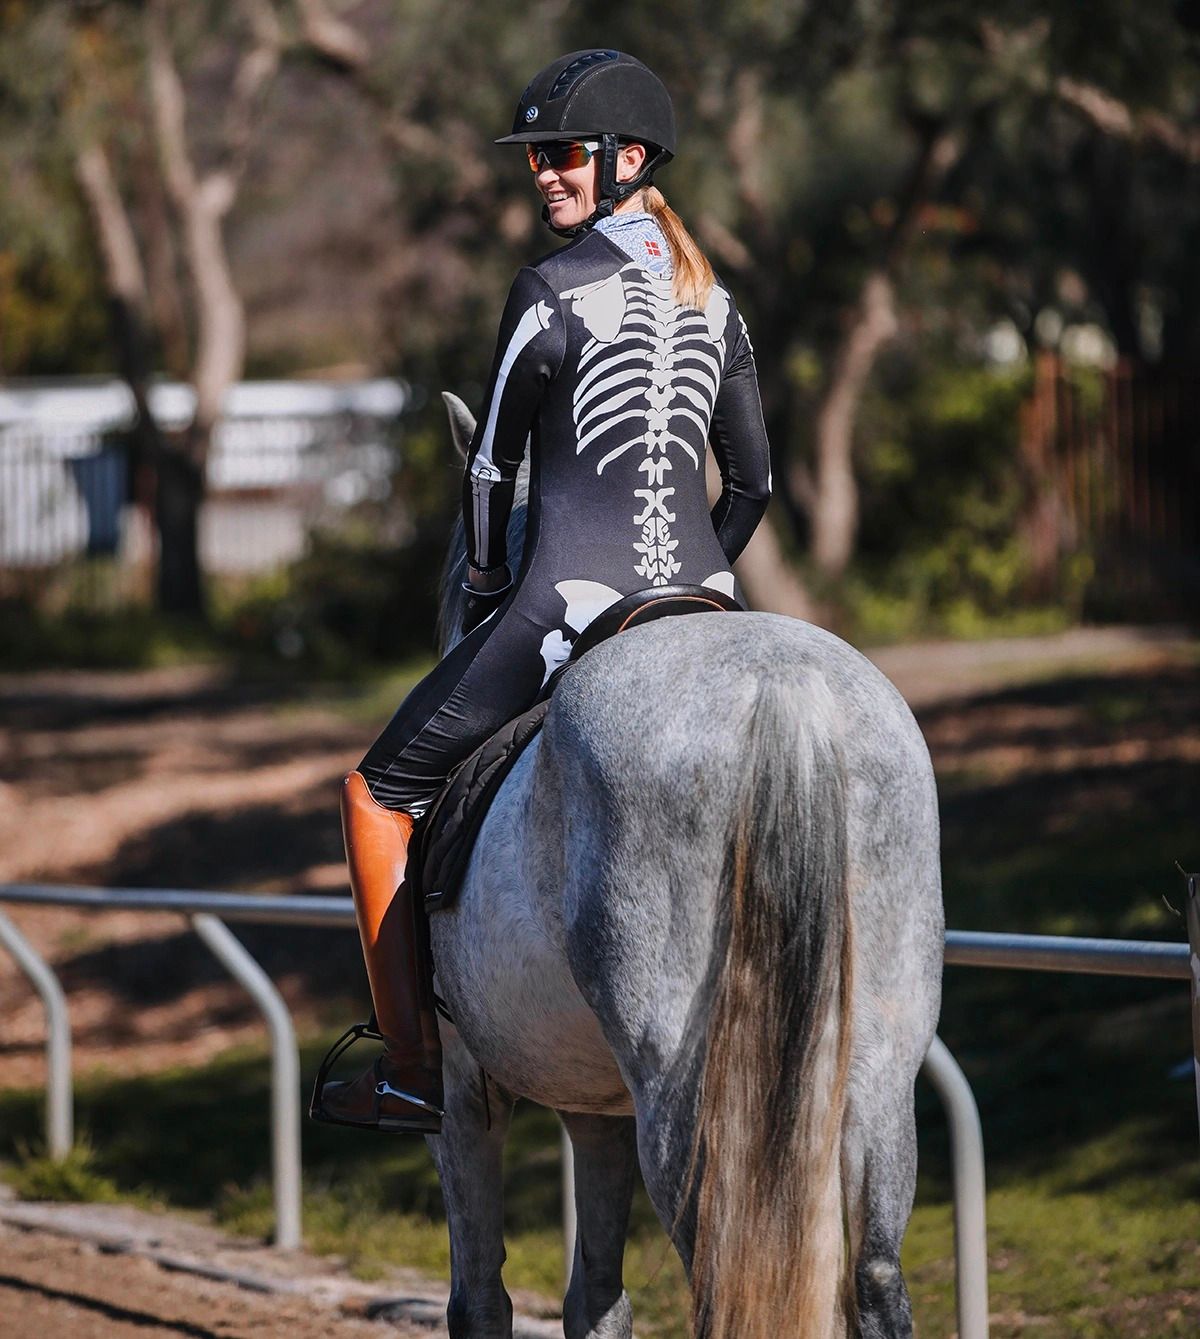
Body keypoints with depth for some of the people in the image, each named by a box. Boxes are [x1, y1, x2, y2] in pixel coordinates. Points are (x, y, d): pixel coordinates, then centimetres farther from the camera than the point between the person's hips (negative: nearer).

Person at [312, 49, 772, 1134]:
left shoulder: (554, 289, -9)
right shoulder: (713, 298, 12)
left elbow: (494, 465, -2)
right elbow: (754, 482, 16)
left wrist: (486, 591, 13)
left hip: (568, 605, -6)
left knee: (380, 792, 10)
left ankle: (412, 1071, 7)